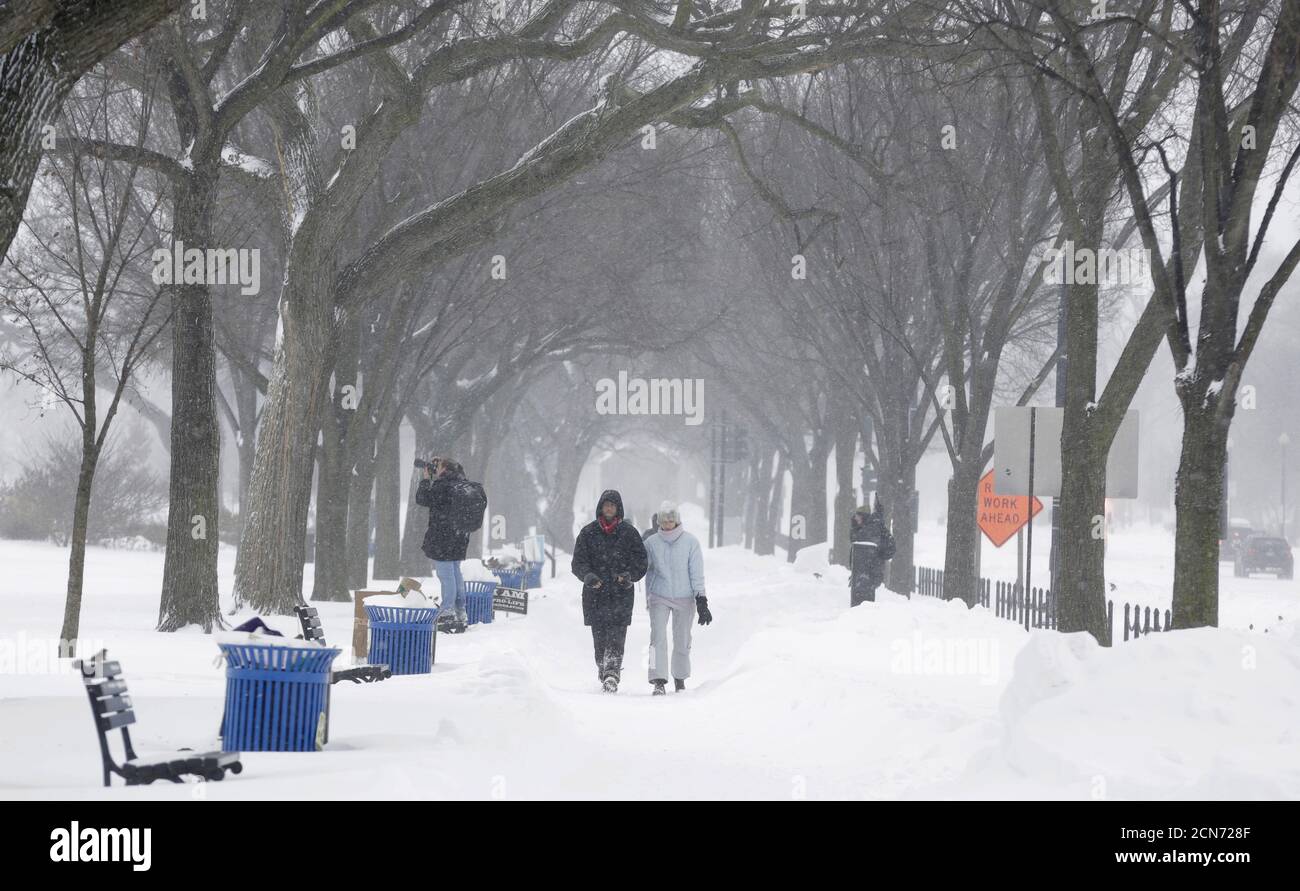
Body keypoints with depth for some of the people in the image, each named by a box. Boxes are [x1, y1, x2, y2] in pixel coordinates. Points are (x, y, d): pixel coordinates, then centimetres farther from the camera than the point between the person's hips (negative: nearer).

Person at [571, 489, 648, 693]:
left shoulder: (629, 532, 7)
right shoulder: (588, 532, 9)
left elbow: (641, 561, 6)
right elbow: (578, 562, 4)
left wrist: (629, 575, -14)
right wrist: (588, 576, -16)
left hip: (621, 593, -1)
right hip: (595, 593, 2)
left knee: (616, 636, -14)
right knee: (599, 636, 2)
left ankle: (612, 674, -23)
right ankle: (604, 673, 14)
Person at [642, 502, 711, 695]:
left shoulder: (690, 542, -5)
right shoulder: (651, 543, 0)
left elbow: (696, 572, -4)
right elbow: (648, 572, 11)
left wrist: (701, 601, -9)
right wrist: (648, 598, 16)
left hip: (685, 599, 0)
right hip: (659, 598, 0)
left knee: (682, 641, 10)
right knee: (658, 638, -15)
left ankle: (680, 678, 28)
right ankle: (659, 681, -18)